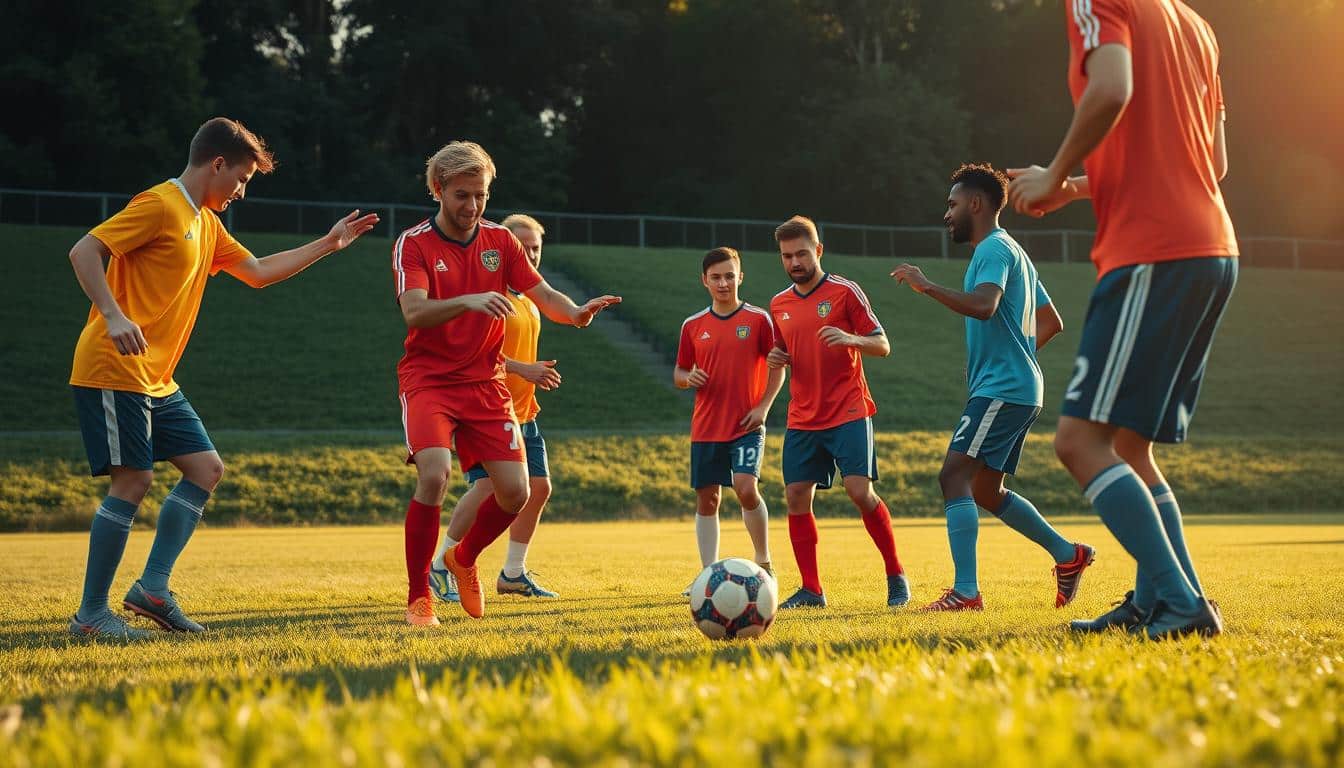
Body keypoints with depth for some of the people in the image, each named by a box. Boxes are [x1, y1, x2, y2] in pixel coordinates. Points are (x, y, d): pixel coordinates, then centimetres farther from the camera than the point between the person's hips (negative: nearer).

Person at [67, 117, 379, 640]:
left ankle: (152, 589, 4)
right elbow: (84, 252, -18)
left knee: (206, 468, 4)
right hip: (115, 371, -10)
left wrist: (328, 244, 25)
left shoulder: (205, 223, 19)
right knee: (133, 481, -11)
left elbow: (257, 272, 27)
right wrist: (113, 317, -30)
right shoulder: (159, 205, -10)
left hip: (157, 381, 10)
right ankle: (91, 615, -3)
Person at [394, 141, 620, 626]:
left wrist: (575, 312, -20)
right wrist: (469, 301, -41)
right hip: (428, 380, -4)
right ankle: (418, 598, -11)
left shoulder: (500, 240, 6)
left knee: (515, 491, -5)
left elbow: (543, 296, 3)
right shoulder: (414, 244, -8)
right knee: (434, 476, -26)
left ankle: (464, 559, 27)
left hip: (486, 384, 4)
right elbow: (414, 312, -23)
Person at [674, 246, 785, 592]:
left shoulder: (758, 319, 0)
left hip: (746, 425, -3)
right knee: (706, 498, 3)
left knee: (746, 488, -19)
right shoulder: (693, 326, 7)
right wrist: (688, 378, -9)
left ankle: (764, 563, 0)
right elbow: (679, 374, 15)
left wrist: (763, 406, -9)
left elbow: (777, 367, 3)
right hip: (705, 428, 4)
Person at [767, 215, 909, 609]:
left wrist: (851, 338, -24)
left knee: (859, 490, -16)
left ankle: (896, 576, 0)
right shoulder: (779, 304, 12)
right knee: (796, 497, -3)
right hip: (802, 418, 5)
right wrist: (776, 359, 1)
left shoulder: (844, 291, -3)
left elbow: (882, 346, -4)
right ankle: (811, 590, 6)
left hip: (848, 413, -5)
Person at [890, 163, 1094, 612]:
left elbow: (983, 305, -29)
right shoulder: (1013, 253, 23)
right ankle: (1068, 554, 24)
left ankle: (965, 592, -25)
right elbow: (1052, 322, 27)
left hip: (1000, 390, -10)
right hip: (1019, 388, 10)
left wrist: (926, 286, -22)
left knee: (954, 475, -17)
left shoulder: (994, 249, -9)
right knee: (985, 491, 17)